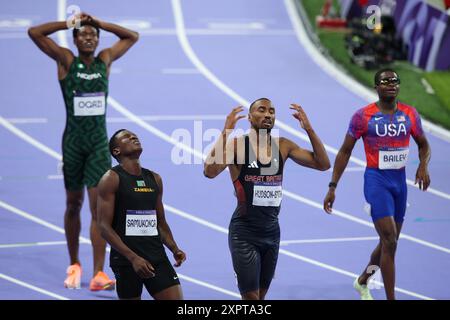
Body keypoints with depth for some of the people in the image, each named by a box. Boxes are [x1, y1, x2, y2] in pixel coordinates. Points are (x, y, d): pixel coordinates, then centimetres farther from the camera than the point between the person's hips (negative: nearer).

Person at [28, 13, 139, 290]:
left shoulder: (105, 60, 6)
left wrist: (100, 23, 7)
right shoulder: (67, 61, -1)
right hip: (74, 141, -1)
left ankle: (99, 274, -13)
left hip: (99, 142, 1)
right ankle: (74, 265, 27)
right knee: (73, 204, 11)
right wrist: (70, 23, -4)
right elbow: (34, 33, -9)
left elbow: (132, 36, 16)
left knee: (99, 205, -9)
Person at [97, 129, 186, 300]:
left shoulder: (154, 179, 14)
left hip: (157, 257, 5)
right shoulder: (111, 179, -4)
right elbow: (104, 226, -11)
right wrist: (133, 258, -21)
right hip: (126, 260, -5)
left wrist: (174, 249, 4)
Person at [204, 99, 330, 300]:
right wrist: (225, 132, -28)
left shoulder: (283, 146, 4)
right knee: (251, 297, -9)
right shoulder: (237, 144, -10)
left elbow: (323, 164, 4)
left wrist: (308, 129, -5)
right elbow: (210, 172, -26)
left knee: (261, 296, 14)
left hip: (271, 231, 5)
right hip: (244, 232, -5)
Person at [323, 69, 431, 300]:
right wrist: (332, 187, -3)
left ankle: (362, 281, 41)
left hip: (400, 181, 5)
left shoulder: (410, 114, 4)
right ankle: (391, 298, -10)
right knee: (390, 240, -15)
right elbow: (345, 152, 0)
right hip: (376, 180, -5)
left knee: (389, 242, 15)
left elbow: (423, 145, 17)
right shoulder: (363, 116, -7)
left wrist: (423, 166, -6)